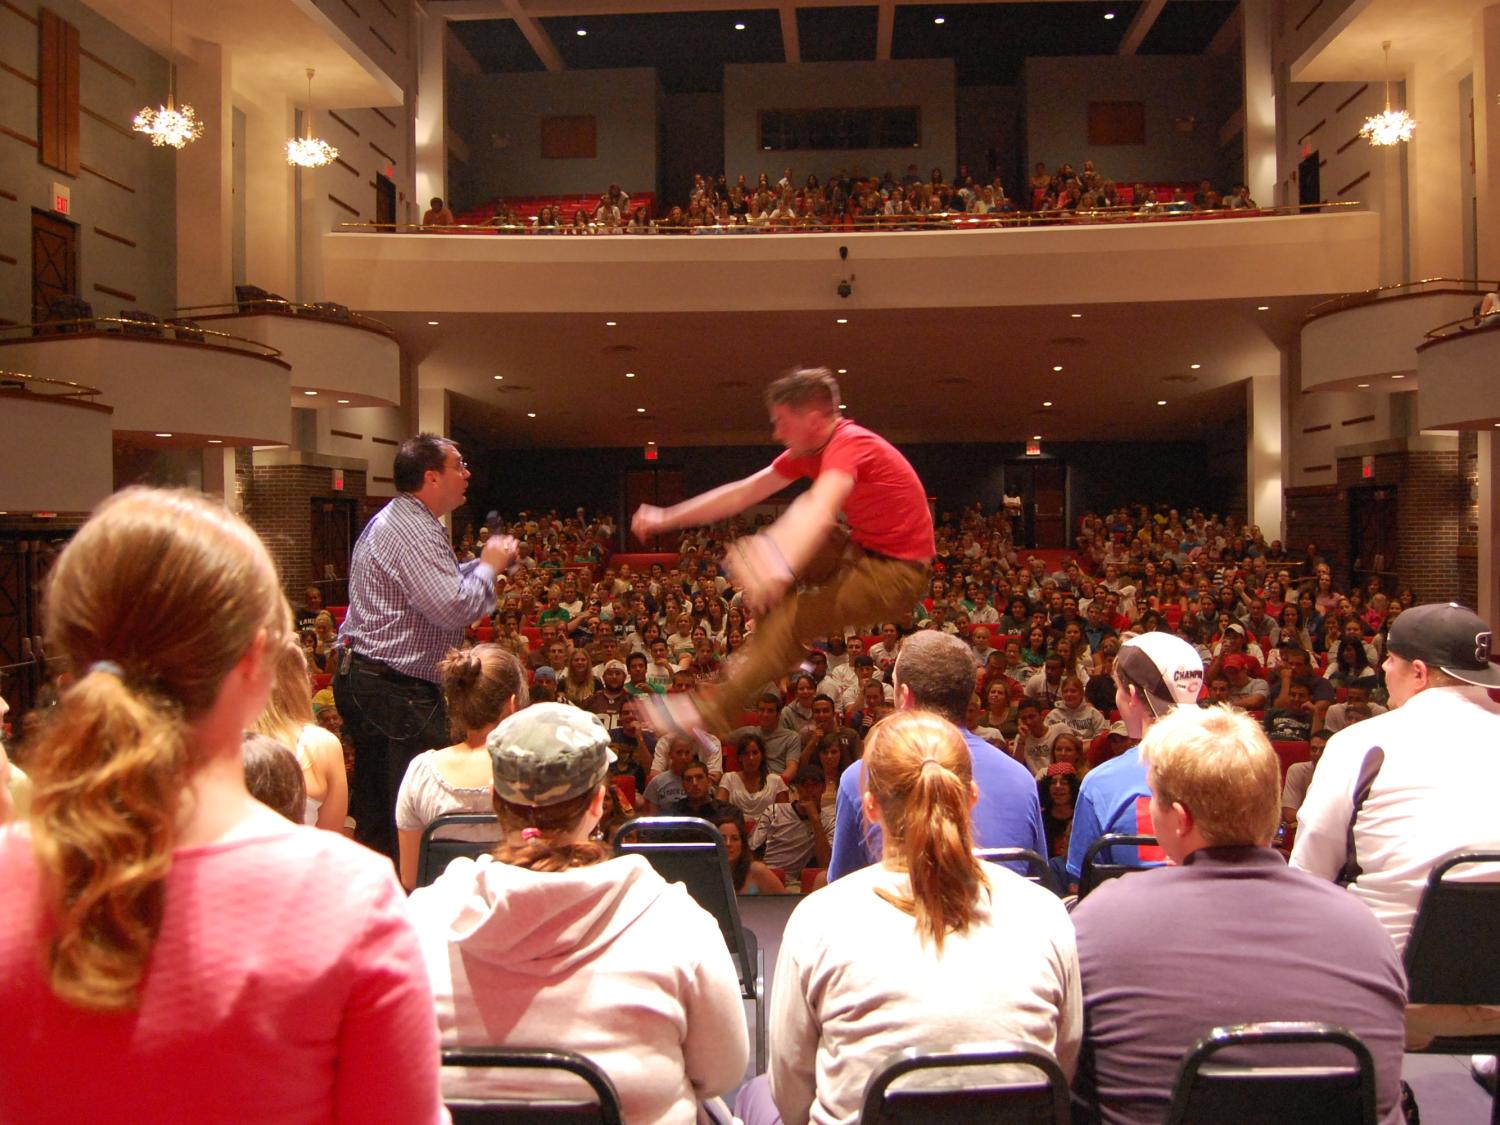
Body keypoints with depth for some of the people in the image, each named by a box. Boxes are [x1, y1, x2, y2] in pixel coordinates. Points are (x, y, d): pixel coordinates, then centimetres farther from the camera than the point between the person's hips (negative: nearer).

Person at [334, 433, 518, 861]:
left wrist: (482, 564, 13)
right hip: (396, 692, -11)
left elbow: (435, 587, 25)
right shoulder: (411, 531, -19)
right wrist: (489, 567, -12)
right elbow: (453, 608, -28)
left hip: (364, 678, 11)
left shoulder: (398, 521, 16)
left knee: (376, 816, 17)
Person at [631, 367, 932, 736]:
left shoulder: (851, 444, -23)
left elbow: (820, 511, -42)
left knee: (790, 619, -24)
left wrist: (782, 572, -58)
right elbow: (742, 493, 7)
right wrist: (666, 518, 4)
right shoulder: (809, 450, 5)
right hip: (862, 551, 10)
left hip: (895, 574, -10)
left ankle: (712, 709, -20)